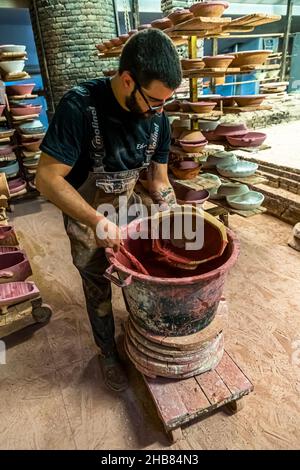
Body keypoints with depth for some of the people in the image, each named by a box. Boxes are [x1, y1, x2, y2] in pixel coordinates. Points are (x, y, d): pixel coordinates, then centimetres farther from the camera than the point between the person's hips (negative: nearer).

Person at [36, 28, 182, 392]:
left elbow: (159, 178, -3)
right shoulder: (80, 106, -29)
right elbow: (47, 178, -29)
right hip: (83, 213, -3)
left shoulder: (157, 119, -12)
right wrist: (97, 221, -36)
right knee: (98, 289, 9)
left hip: (128, 207, 4)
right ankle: (108, 354, 35)